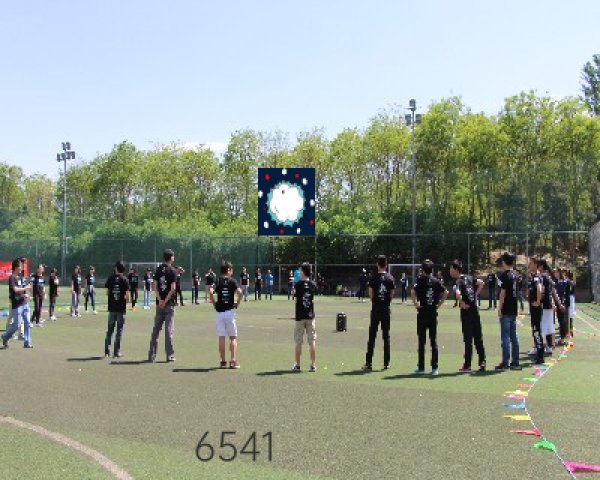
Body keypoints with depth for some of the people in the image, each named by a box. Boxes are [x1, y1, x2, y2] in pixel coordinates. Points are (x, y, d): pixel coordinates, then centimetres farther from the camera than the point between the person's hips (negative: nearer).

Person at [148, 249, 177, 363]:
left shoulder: (158, 270, 8)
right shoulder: (172, 271, -7)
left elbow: (155, 286, 1)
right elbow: (173, 288, -15)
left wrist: (160, 299, -6)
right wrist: (166, 301, -10)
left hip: (159, 303, 4)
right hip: (169, 303, -4)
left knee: (156, 329, 9)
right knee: (169, 329, -1)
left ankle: (152, 355, 10)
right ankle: (170, 355, 1)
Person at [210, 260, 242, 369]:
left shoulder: (217, 281, 3)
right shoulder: (232, 281, -1)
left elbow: (211, 292, -14)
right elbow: (239, 292, -16)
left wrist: (214, 304, -2)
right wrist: (237, 304, -3)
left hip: (219, 312, 2)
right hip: (230, 311, -2)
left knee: (221, 337, 6)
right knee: (233, 337, 5)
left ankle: (223, 362, 7)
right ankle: (233, 361, -2)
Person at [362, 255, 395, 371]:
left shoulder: (373, 278, -6)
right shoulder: (390, 278, 0)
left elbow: (370, 294, -3)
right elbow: (392, 294, 2)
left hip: (375, 309, -2)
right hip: (386, 310, 2)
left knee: (372, 336, 2)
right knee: (386, 336, 9)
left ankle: (369, 363, 0)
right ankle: (386, 363, 11)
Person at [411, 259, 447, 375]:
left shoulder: (420, 280, -5)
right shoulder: (436, 281, 4)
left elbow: (413, 293, -19)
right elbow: (445, 293, -4)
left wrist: (416, 304, -8)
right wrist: (439, 304, 3)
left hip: (422, 313, -3)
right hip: (433, 313, 3)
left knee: (422, 341, 2)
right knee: (434, 341, 7)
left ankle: (421, 367, 4)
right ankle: (434, 368, 7)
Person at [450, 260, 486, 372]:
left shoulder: (458, 281, -12)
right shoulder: (468, 278, 10)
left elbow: (457, 293, -31)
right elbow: (481, 283, 20)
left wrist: (462, 303, -16)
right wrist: (475, 295, 15)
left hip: (466, 311, -7)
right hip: (475, 309, 7)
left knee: (468, 339, -2)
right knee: (478, 337, 11)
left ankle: (467, 365, 3)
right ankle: (482, 362, 13)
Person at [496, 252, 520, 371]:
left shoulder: (504, 275, -12)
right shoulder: (516, 275, 11)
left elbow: (503, 293, -15)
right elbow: (517, 293, 16)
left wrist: (499, 309, -11)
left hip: (506, 311, -7)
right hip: (514, 310, 8)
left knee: (505, 336, -4)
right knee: (513, 336, 10)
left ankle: (505, 363, -3)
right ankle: (515, 362, 13)